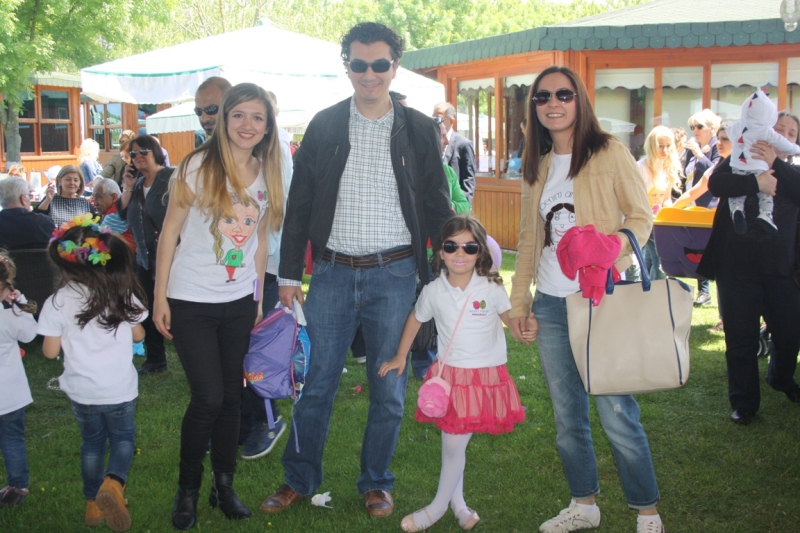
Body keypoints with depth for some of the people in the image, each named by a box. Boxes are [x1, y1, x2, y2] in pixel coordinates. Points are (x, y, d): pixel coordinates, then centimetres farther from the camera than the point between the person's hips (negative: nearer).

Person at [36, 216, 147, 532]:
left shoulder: (56, 303, -13)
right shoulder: (123, 294, -9)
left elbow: (50, 352, -6)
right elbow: (138, 335, 3)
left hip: (81, 389, 1)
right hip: (120, 387, -1)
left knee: (92, 442, 22)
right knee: (123, 438, 18)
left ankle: (93, 503, 31)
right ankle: (113, 482, -9)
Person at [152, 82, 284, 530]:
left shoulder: (267, 174, 4)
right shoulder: (198, 167, -9)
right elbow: (170, 231, -6)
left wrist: (259, 298, 12)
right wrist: (160, 296, -7)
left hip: (240, 302, 4)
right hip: (191, 302, -4)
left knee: (232, 396, 8)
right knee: (208, 398, -7)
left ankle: (224, 485, 23)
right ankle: (187, 489, 14)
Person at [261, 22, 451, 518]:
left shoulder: (419, 130, 2)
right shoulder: (324, 127, 4)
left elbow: (437, 206, 5)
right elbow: (299, 203, 7)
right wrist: (289, 272, 3)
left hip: (394, 274, -1)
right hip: (334, 272, 1)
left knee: (389, 388, 7)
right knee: (318, 382, 8)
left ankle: (377, 482, 25)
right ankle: (300, 478, 24)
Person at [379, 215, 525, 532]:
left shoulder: (491, 288, -9)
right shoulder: (434, 291, -3)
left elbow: (512, 319, -3)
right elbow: (416, 319, 14)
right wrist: (401, 357, 17)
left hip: (486, 375, -2)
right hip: (449, 374, 2)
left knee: (454, 442, 0)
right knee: (453, 443, 6)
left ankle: (440, 506, 19)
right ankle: (457, 501, 27)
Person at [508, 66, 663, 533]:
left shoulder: (609, 152, -4)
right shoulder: (538, 167, 12)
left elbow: (641, 217, -5)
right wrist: (519, 304, 12)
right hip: (551, 304, 6)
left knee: (616, 412, -4)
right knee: (567, 415, 12)